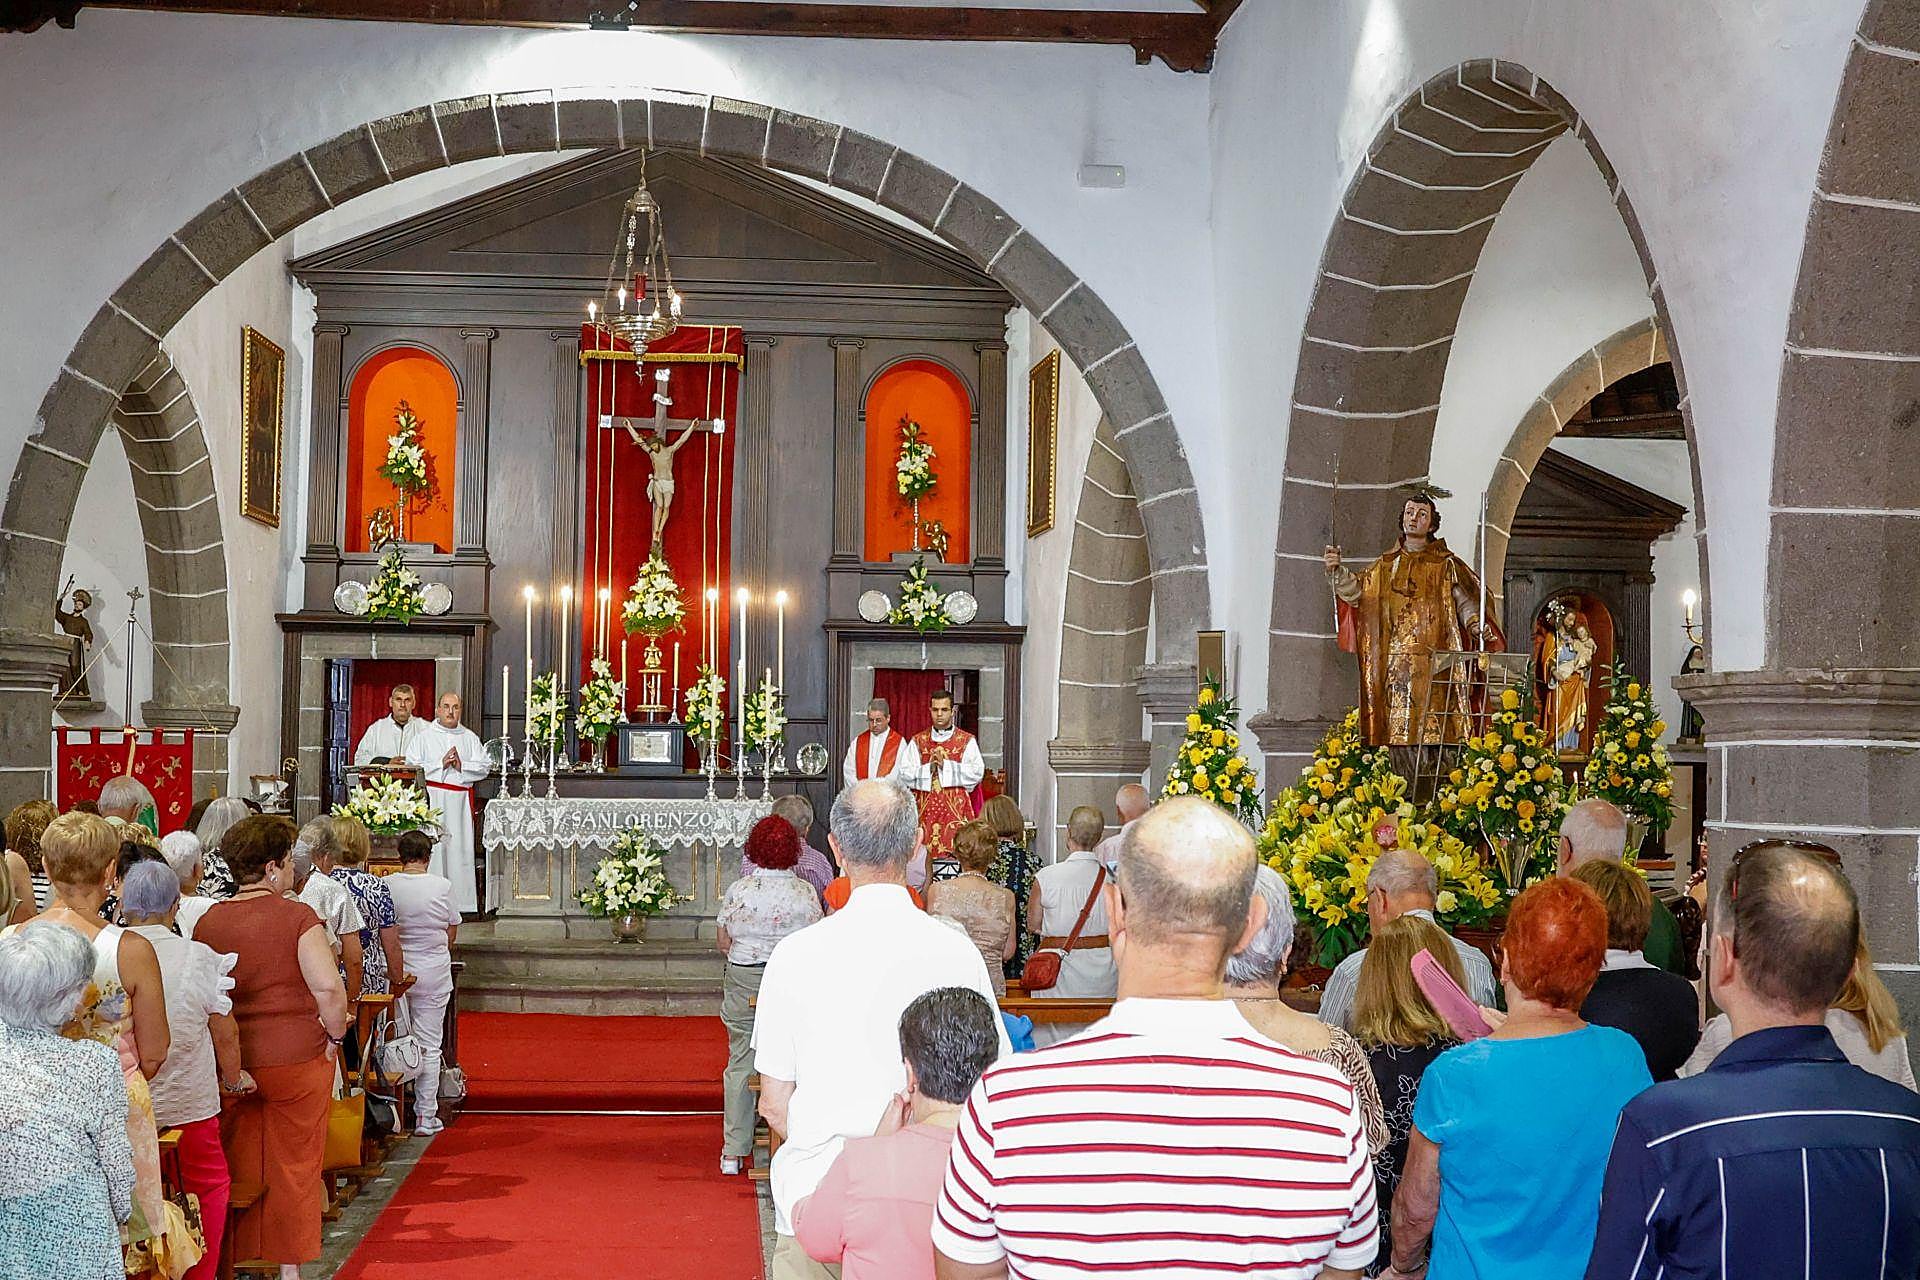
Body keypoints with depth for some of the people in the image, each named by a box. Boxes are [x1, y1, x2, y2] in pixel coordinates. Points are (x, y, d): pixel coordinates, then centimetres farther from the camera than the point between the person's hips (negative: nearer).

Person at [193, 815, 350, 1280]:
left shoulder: (209, 920, 1)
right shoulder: (297, 916, -12)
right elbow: (329, 987, -21)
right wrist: (335, 1033, -5)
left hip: (231, 1063, 3)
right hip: (297, 1059, -3)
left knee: (239, 1166, 15)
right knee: (294, 1166, 10)